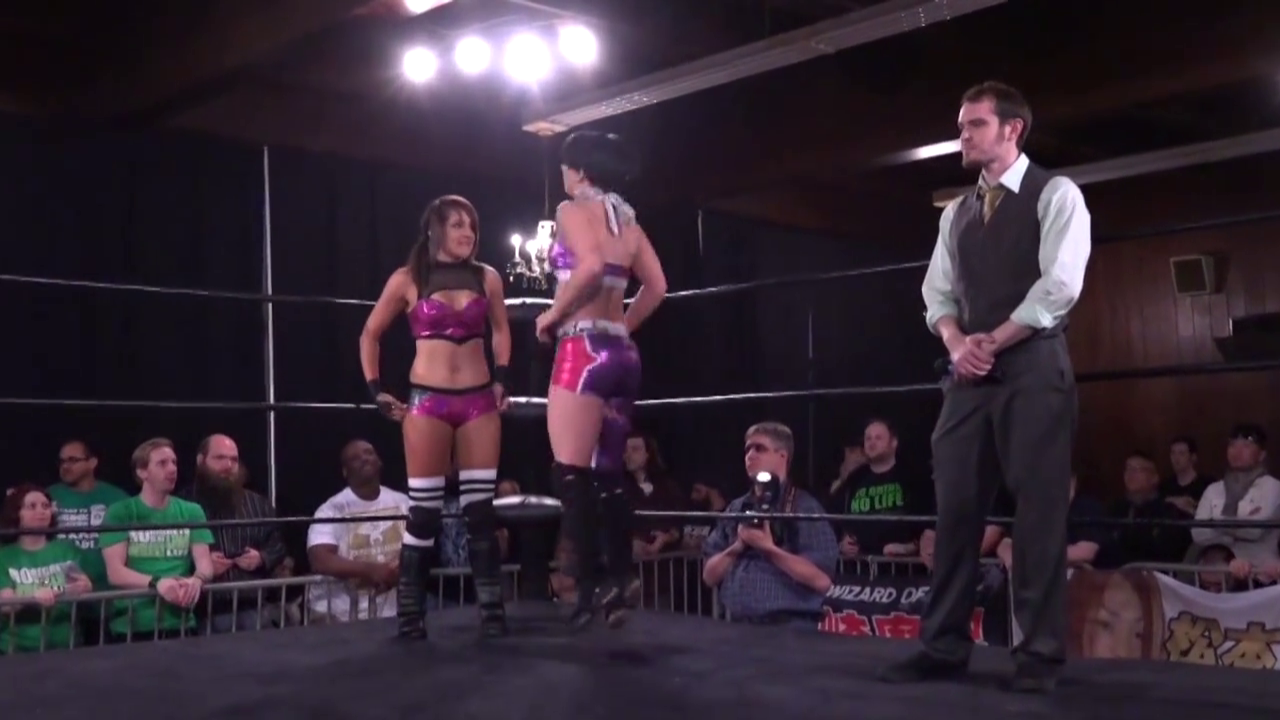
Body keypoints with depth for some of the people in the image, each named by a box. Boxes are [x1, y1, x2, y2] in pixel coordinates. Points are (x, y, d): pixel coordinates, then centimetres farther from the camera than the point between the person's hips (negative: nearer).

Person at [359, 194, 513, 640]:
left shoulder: (487, 278, 6)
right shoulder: (408, 280, 1)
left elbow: (500, 329, 23)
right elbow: (370, 335, 9)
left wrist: (501, 377, 12)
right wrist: (376, 390, 2)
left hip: (479, 400, 2)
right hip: (428, 401, -2)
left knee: (481, 508, 2)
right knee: (424, 510, -3)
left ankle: (491, 611, 6)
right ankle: (411, 615, 4)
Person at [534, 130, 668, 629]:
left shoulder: (573, 210, -3)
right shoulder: (627, 220, 18)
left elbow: (590, 266, -21)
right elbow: (656, 287, 14)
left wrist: (553, 315, -9)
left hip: (584, 349, -8)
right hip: (622, 352, 8)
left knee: (571, 473, -7)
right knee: (610, 473, 11)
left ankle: (590, 586, -12)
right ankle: (617, 586, 11)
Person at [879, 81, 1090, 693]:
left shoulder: (1055, 194, 0)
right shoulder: (957, 213, 19)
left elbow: (1060, 284, -12)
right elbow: (937, 292, 15)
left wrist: (992, 341, -11)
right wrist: (956, 343, -5)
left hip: (1033, 367, -6)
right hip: (970, 371, 6)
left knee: (1038, 509, -5)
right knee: (955, 506, 2)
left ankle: (1039, 653, 2)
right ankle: (944, 645, 7)